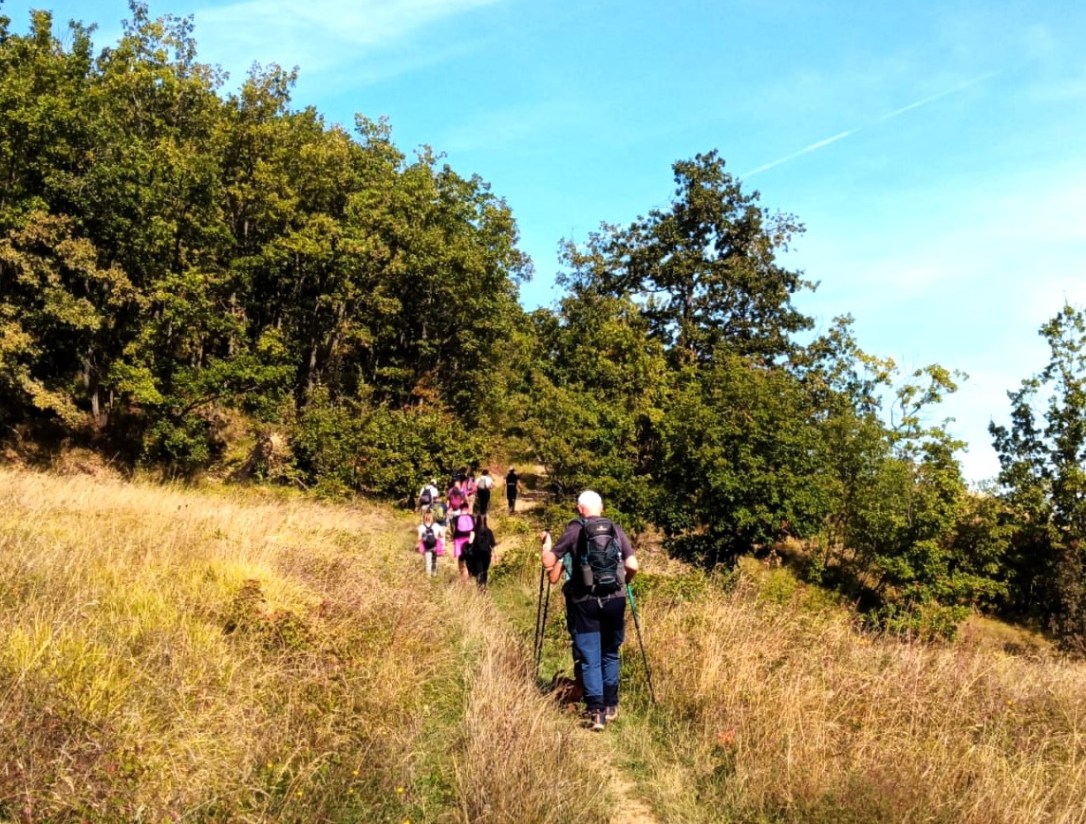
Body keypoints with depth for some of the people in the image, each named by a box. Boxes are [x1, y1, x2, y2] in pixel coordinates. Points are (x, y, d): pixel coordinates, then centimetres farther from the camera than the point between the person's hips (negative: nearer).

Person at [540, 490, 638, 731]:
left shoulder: (575, 530, -1)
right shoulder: (616, 530, 5)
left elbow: (548, 562, -4)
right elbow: (633, 566, 1)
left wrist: (546, 544, 16)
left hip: (585, 602, -2)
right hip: (614, 600, 2)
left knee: (589, 658, 4)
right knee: (610, 654, 19)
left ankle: (596, 710, -4)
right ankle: (611, 706, 25)